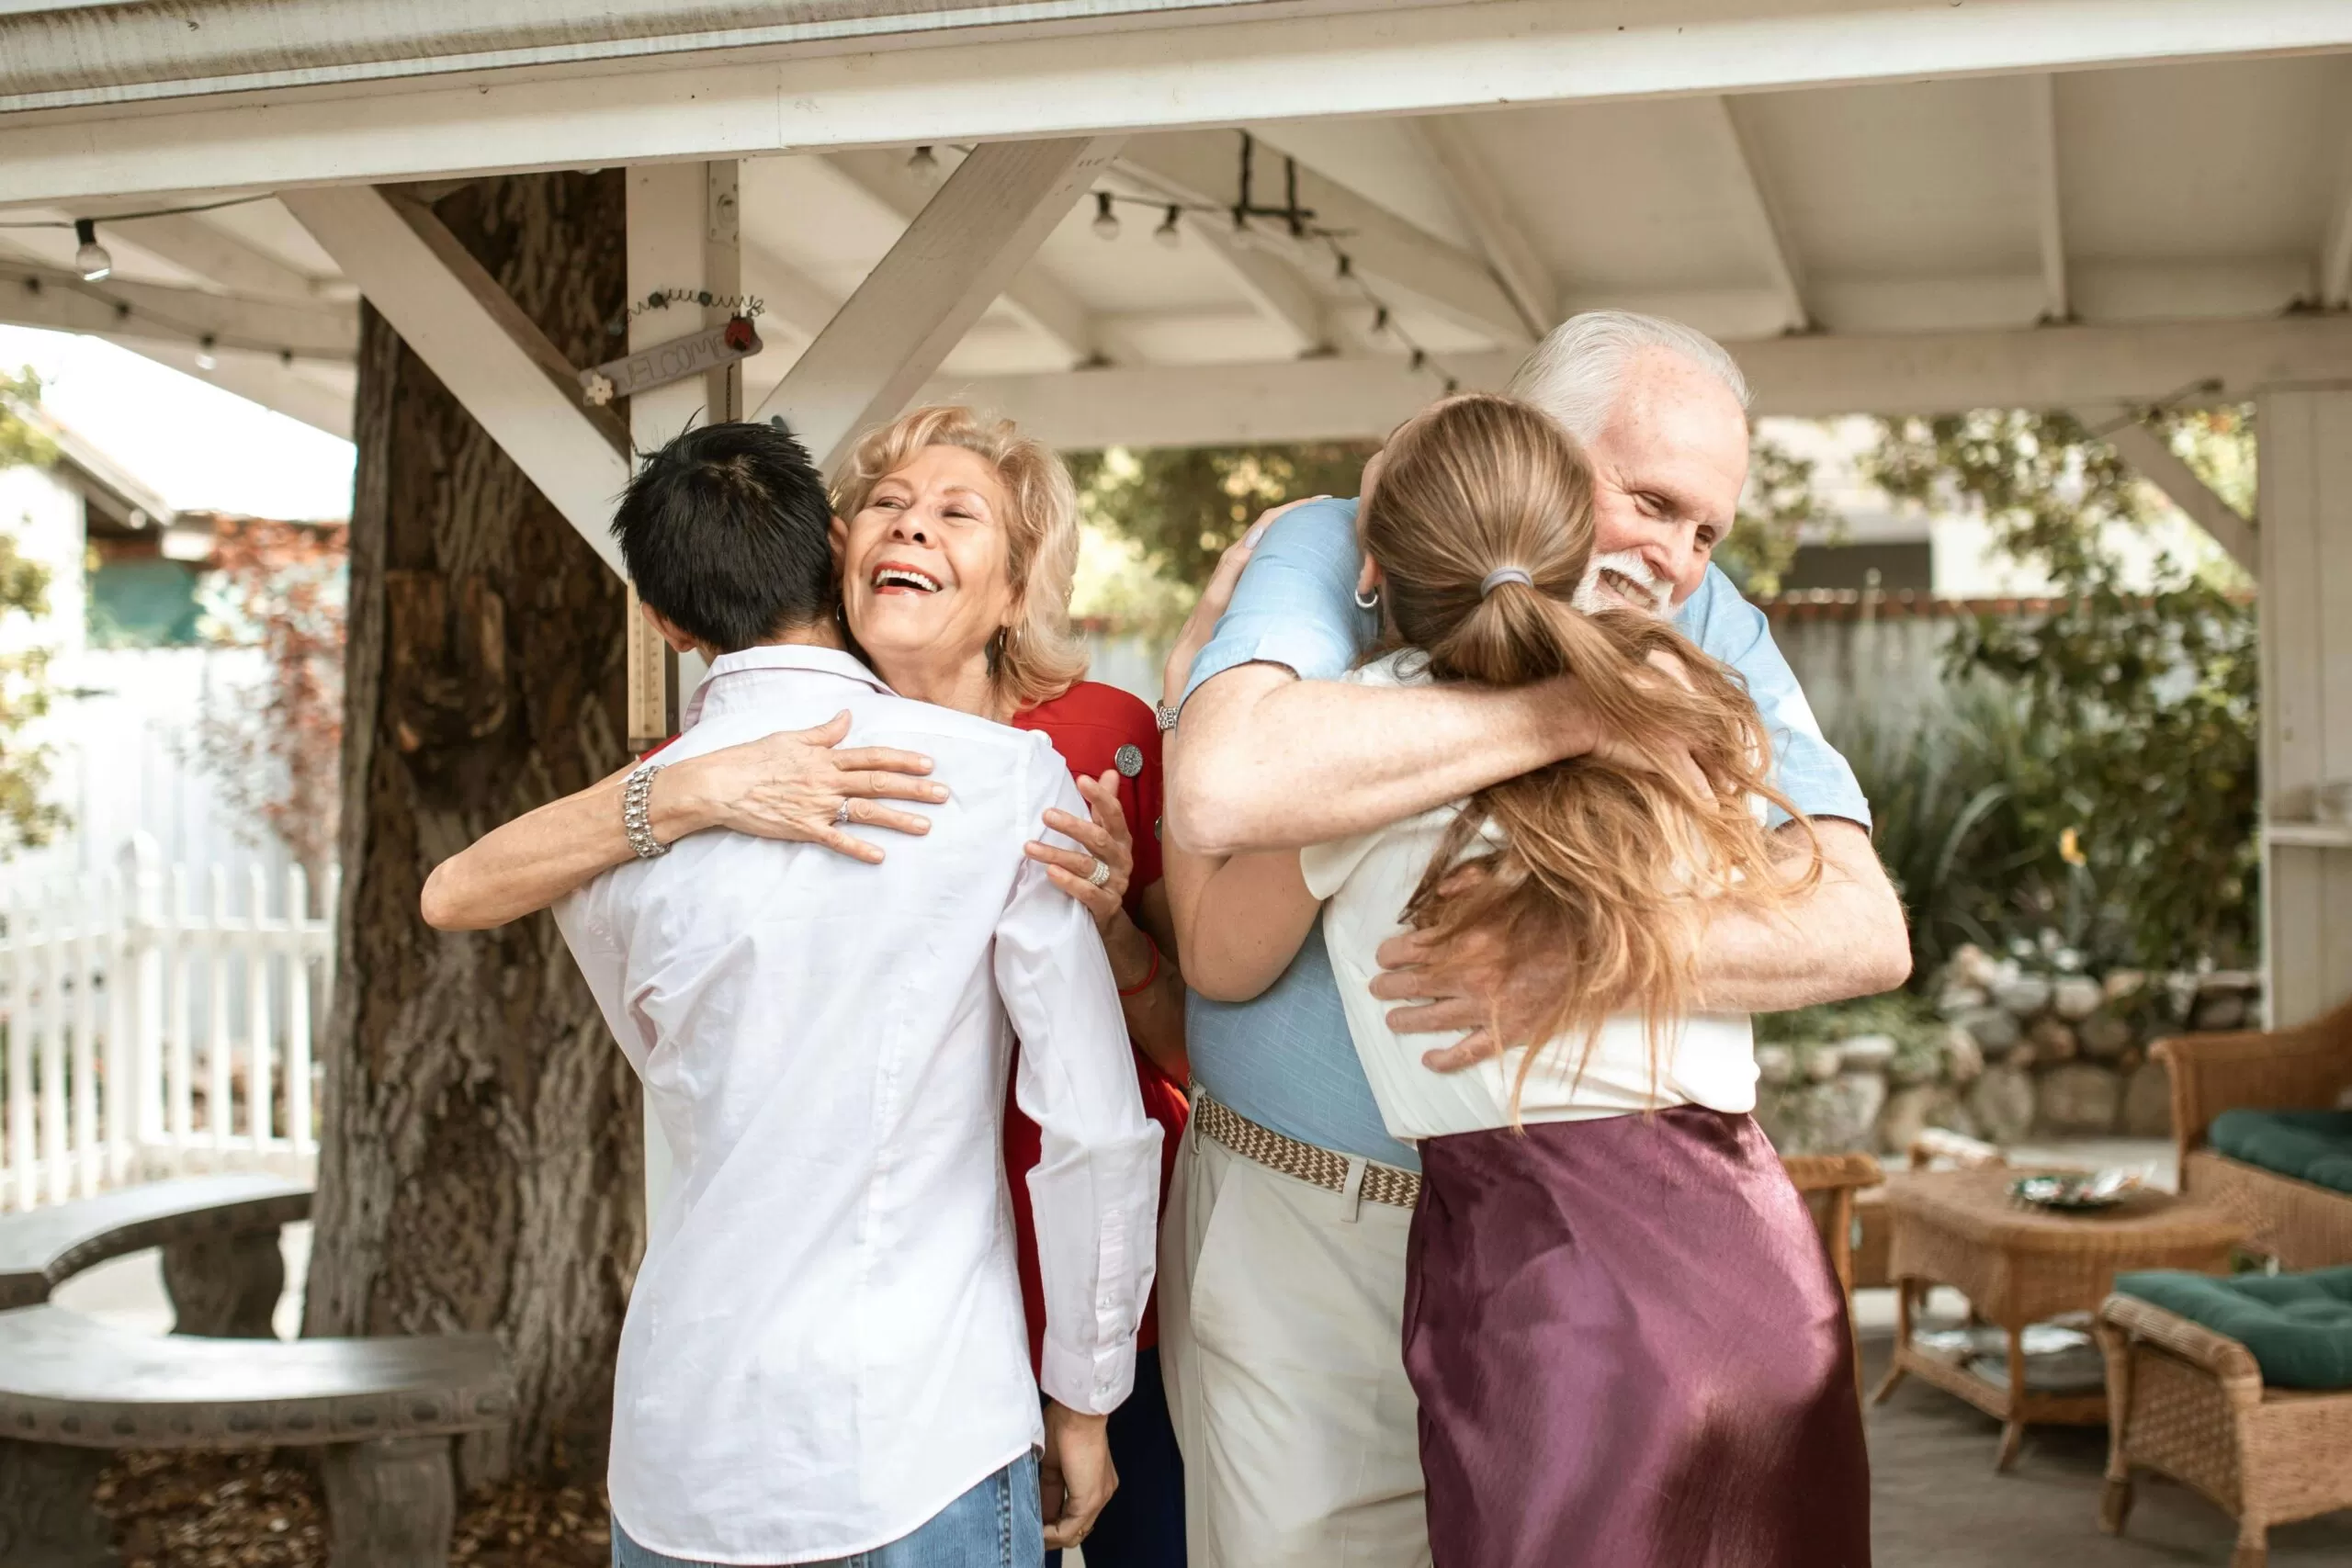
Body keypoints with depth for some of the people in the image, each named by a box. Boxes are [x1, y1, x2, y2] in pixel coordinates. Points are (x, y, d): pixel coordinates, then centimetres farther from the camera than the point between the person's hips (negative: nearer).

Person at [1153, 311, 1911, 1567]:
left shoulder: (1709, 633, -1)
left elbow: (1866, 930, -12)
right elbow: (1222, 792, -33)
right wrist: (1572, 710, -27)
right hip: (1304, 1233, -2)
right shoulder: (1325, 554, -10)